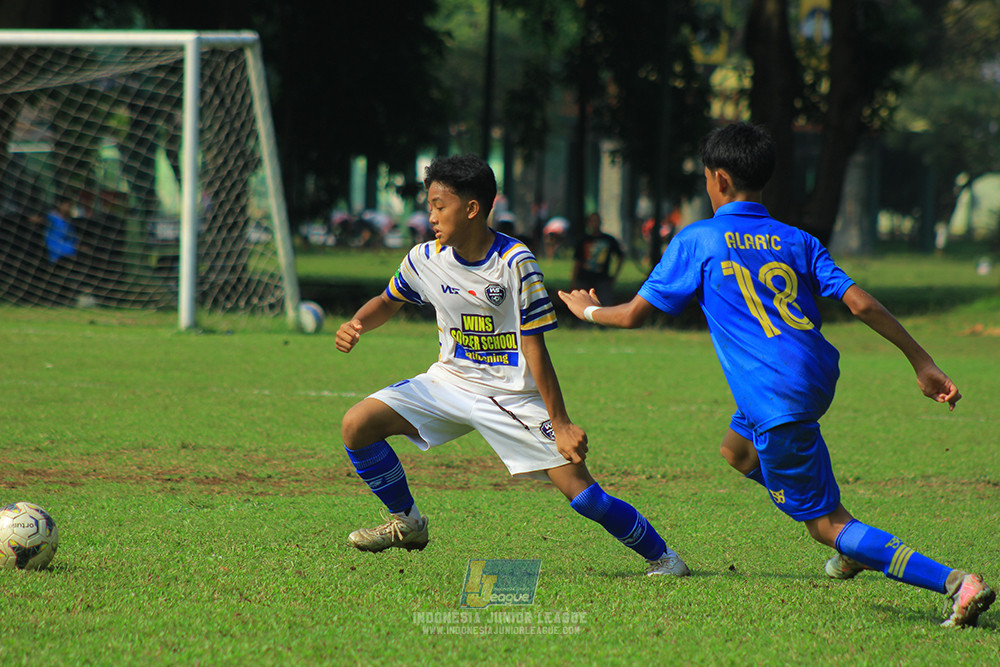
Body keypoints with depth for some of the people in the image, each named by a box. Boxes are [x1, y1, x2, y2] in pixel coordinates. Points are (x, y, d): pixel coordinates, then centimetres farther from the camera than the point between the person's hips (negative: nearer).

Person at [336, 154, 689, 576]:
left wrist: (560, 423, -17)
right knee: (357, 425, -10)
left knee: (580, 492, -13)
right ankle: (406, 523, 11)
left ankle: (661, 557, 7)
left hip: (513, 395, -5)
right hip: (449, 382, 5)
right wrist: (356, 324, -6)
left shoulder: (515, 263, -18)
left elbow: (534, 347, -17)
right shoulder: (425, 259, -4)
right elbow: (388, 302, 17)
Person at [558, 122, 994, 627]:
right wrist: (923, 363, 0)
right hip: (818, 377, 7)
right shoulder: (797, 241, 9)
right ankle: (853, 548, 33)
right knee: (738, 452, 34)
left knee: (826, 524, -3)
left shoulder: (697, 241, -2)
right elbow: (860, 302, -1)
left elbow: (634, 315, 4)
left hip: (777, 401, -7)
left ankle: (955, 584, -19)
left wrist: (588, 310, 26)